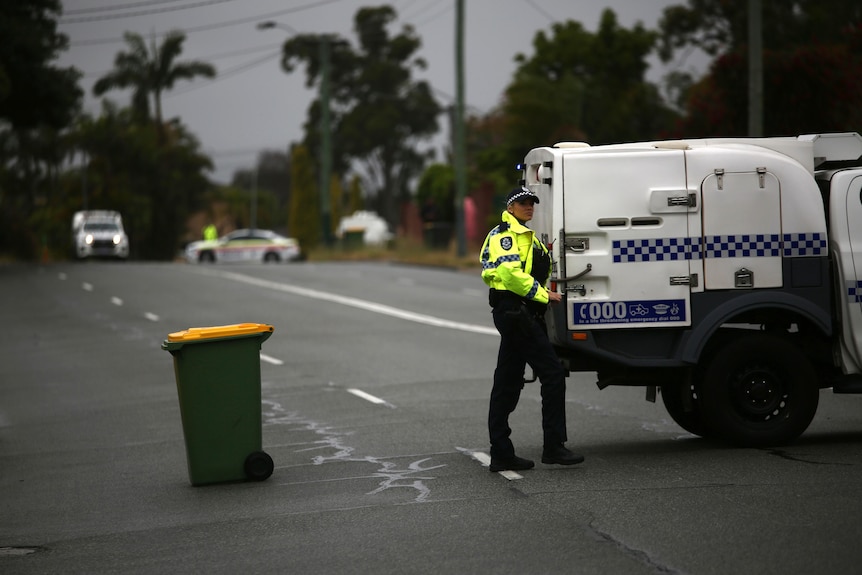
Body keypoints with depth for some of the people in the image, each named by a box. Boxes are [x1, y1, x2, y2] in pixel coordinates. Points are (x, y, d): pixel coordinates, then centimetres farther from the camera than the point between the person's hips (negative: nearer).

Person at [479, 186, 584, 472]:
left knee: (507, 384, 9)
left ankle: (501, 454, 10)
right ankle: (553, 446, -10)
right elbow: (509, 272, -21)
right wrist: (543, 295, -16)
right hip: (516, 311, -11)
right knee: (552, 373, -11)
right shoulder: (506, 234, -9)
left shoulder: (524, 235, 25)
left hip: (517, 315, 11)